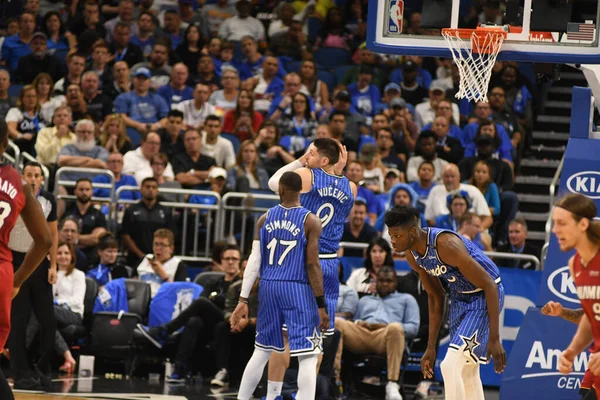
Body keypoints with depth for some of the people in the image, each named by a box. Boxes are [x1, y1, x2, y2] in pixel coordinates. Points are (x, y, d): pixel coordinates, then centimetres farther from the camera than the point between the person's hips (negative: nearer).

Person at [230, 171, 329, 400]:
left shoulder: (265, 219, 5)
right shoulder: (310, 221, -7)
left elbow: (254, 260, 3)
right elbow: (312, 264, -11)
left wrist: (243, 300, 5)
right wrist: (321, 304, -8)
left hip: (268, 287, 5)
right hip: (297, 289, -5)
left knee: (262, 351, 20)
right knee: (308, 356, -3)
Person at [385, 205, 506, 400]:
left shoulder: (447, 245, -31)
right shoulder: (413, 255, -5)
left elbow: (489, 285, -27)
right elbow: (435, 297, 10)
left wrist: (494, 339, -28)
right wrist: (431, 347, 11)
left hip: (484, 296, -9)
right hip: (459, 296, 9)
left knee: (450, 366, -17)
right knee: (467, 372, 14)